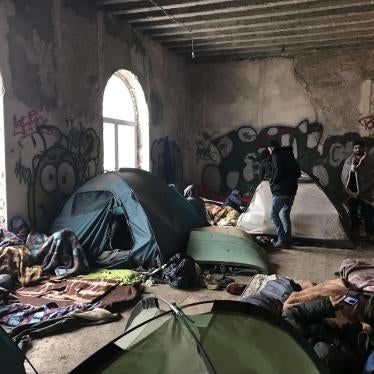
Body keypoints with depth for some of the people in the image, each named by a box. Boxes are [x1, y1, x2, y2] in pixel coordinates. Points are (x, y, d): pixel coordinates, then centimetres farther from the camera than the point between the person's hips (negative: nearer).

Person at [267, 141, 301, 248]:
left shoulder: (276, 156, -8)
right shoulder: (289, 155, 18)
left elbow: (278, 172, -20)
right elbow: (298, 172, 19)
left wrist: (272, 182, -5)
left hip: (281, 191, -9)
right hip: (291, 190, 9)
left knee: (273, 213, -2)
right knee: (285, 214, 14)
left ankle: (282, 239, -6)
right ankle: (288, 240, 15)